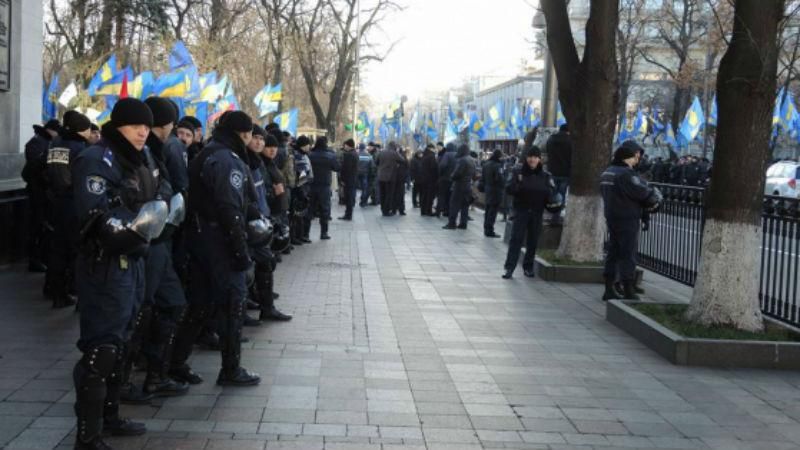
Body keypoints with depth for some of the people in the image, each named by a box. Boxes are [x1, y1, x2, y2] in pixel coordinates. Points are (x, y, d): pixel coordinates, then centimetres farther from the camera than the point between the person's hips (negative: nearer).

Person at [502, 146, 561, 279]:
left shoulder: (545, 175, 3)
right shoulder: (517, 171, -2)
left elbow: (553, 192, 5)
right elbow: (508, 188, -7)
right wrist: (518, 186, -26)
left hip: (537, 213, 2)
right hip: (521, 210, -2)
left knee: (533, 241, 7)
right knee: (516, 239, -8)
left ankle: (528, 267, 20)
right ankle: (509, 267, -8)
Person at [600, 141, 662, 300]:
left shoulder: (607, 172, 11)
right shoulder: (626, 174, -19)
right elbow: (643, 192, -18)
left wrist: (647, 203, 5)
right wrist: (656, 197, 3)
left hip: (611, 218, 9)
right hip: (628, 220, -9)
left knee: (613, 253, 13)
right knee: (628, 255, -2)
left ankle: (609, 290, 16)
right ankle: (629, 292, 2)